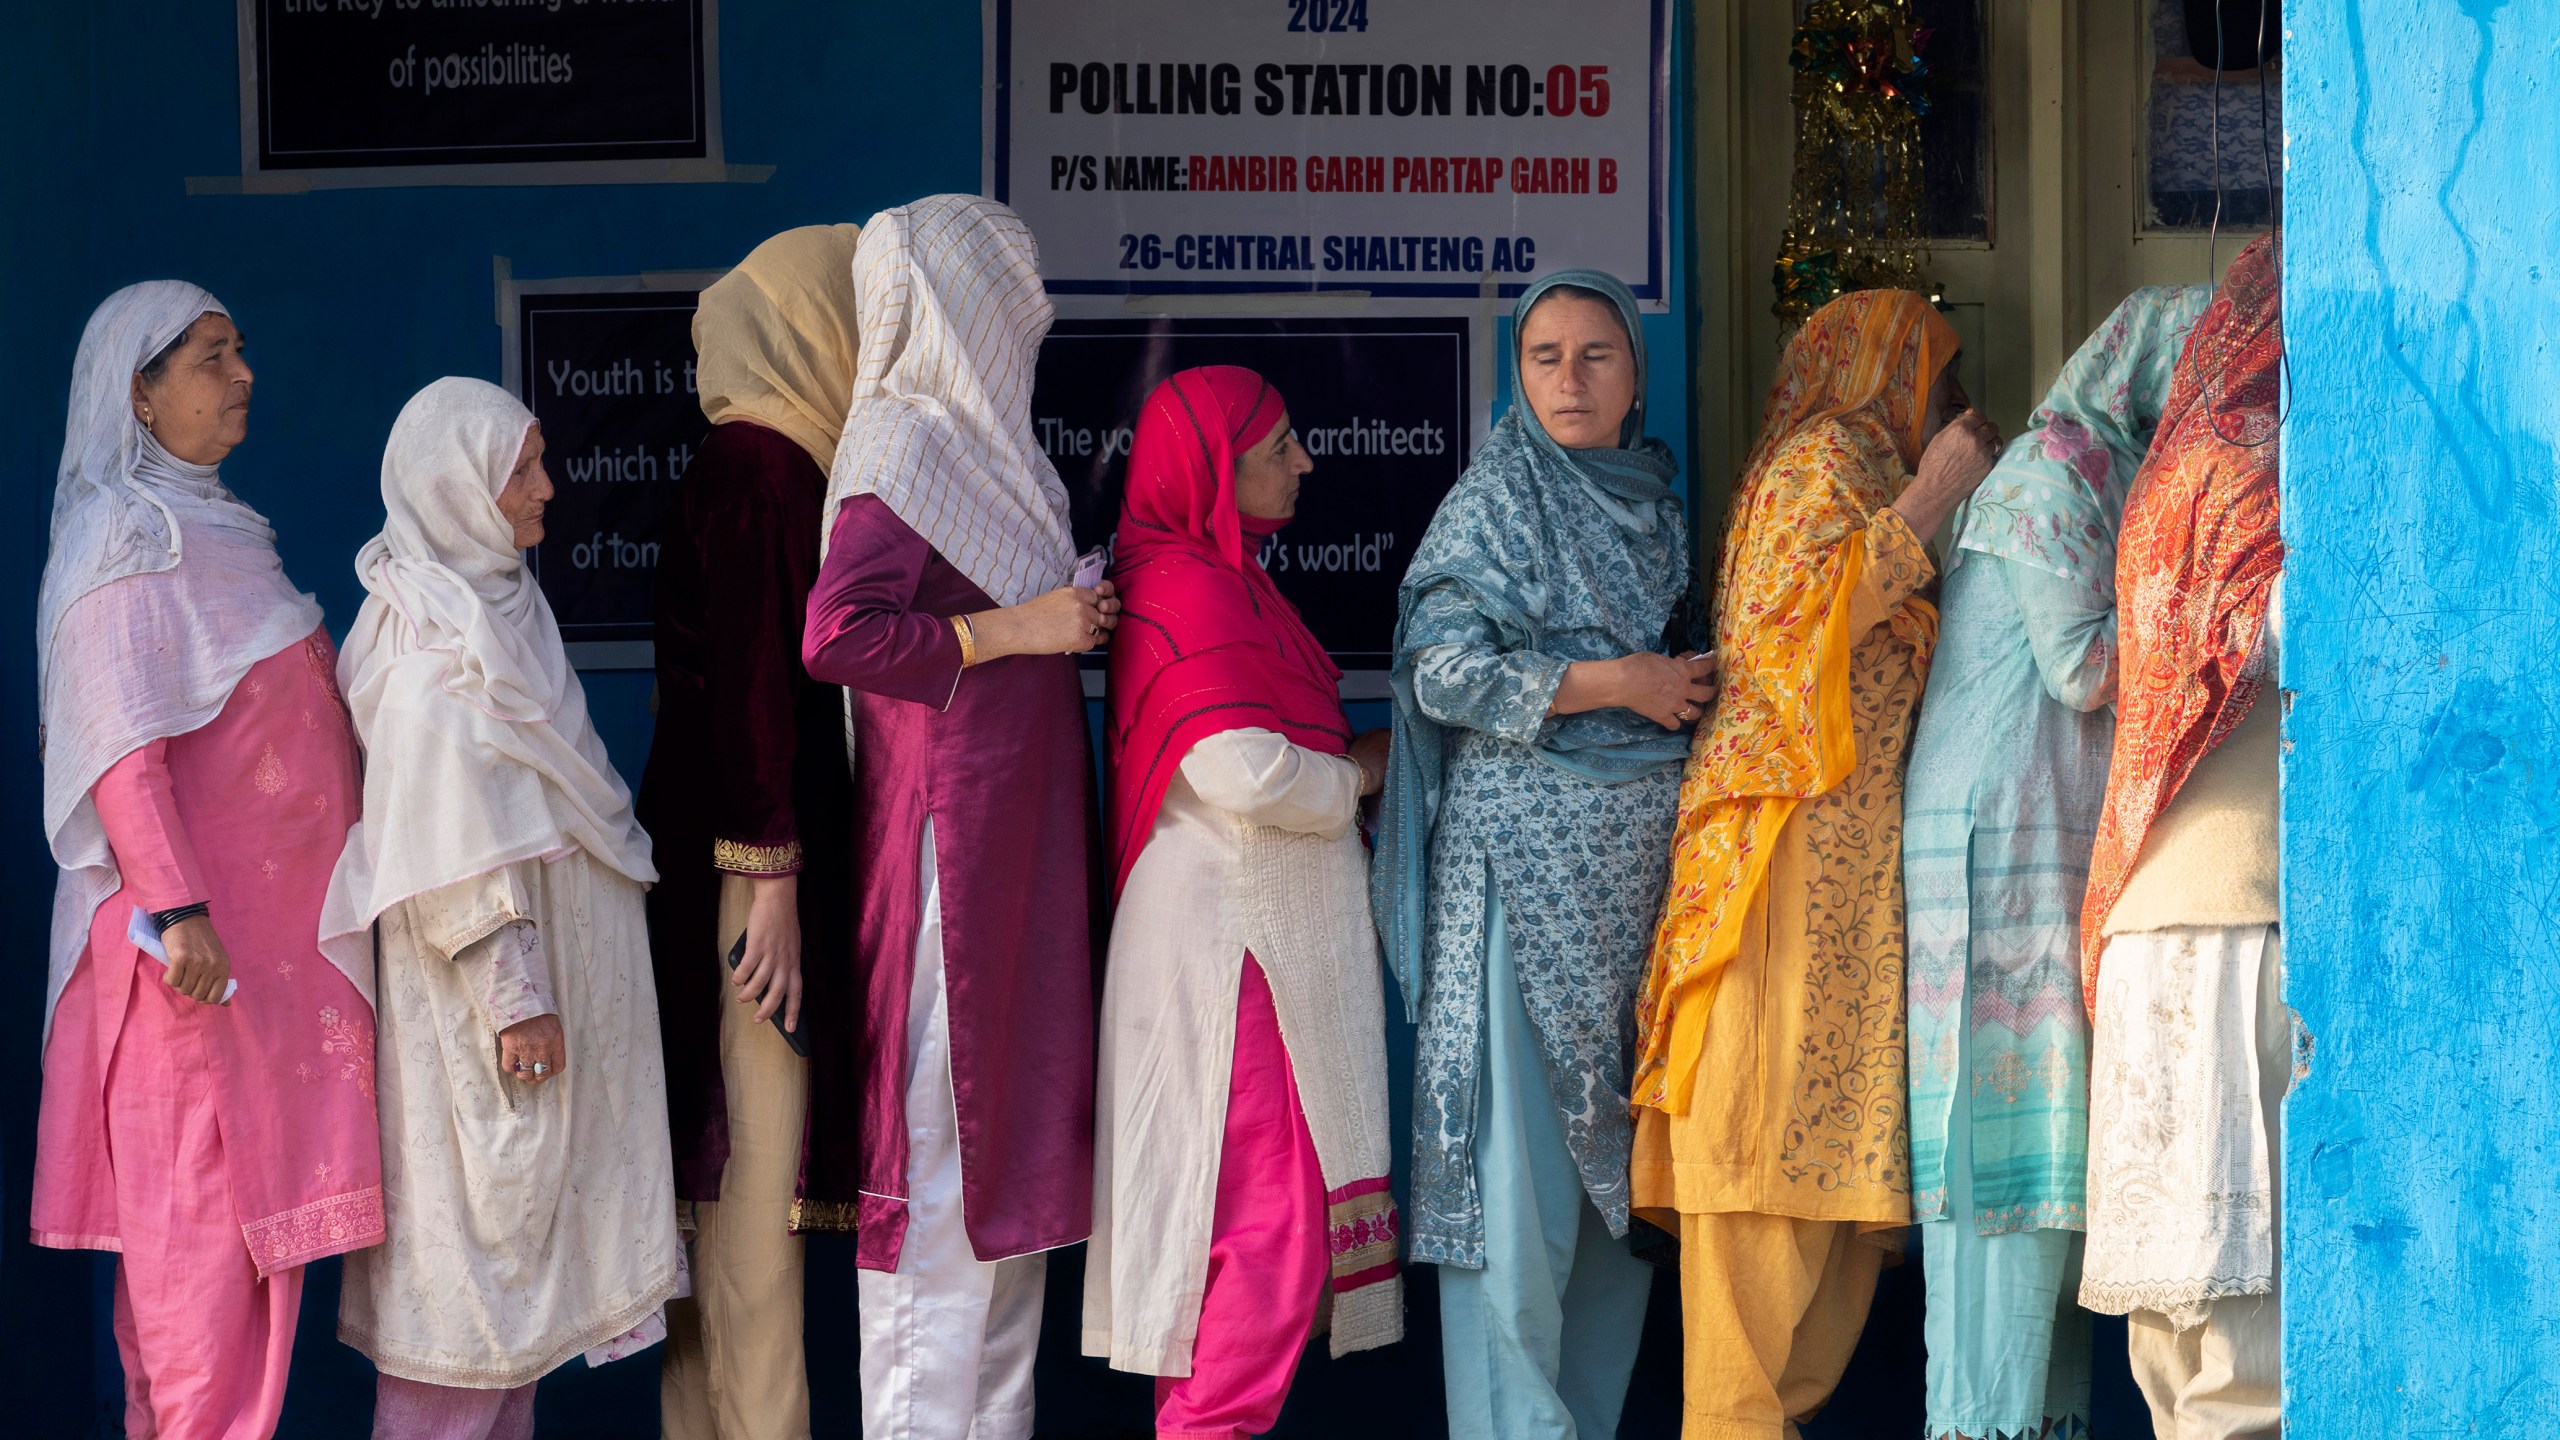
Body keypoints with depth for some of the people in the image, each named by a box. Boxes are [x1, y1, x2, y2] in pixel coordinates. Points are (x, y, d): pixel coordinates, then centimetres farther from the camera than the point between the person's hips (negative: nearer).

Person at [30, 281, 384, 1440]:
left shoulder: (207, 529, 18)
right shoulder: (126, 540, -11)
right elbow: (123, 746, -19)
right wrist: (180, 910, -25)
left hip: (271, 928, 9)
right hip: (201, 942, -9)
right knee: (211, 1199, -8)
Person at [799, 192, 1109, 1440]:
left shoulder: (976, 441, 14)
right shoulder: (909, 448, -13)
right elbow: (836, 634, -22)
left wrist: (1074, 613, 10)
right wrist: (1015, 628, -17)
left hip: (1014, 843, 10)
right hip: (949, 833, -10)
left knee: (1011, 1130, 13)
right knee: (944, 1131, -5)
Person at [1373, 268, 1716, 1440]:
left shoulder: (1652, 504, 15)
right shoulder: (1494, 499, -4)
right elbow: (1445, 671, -13)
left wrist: (1691, 684, 8)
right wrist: (1617, 684, -12)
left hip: (1640, 862, 6)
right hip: (1524, 852, -6)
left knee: (1620, 1157, 7)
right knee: (1521, 1157, -8)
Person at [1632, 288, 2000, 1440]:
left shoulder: (1854, 468, 26)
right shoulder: (1825, 460, -2)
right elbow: (1782, 619, -17)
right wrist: (1926, 503, -11)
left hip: (1852, 864, 10)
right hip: (1795, 844, -10)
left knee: (1824, 1128, 5)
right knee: (1774, 1127, -11)